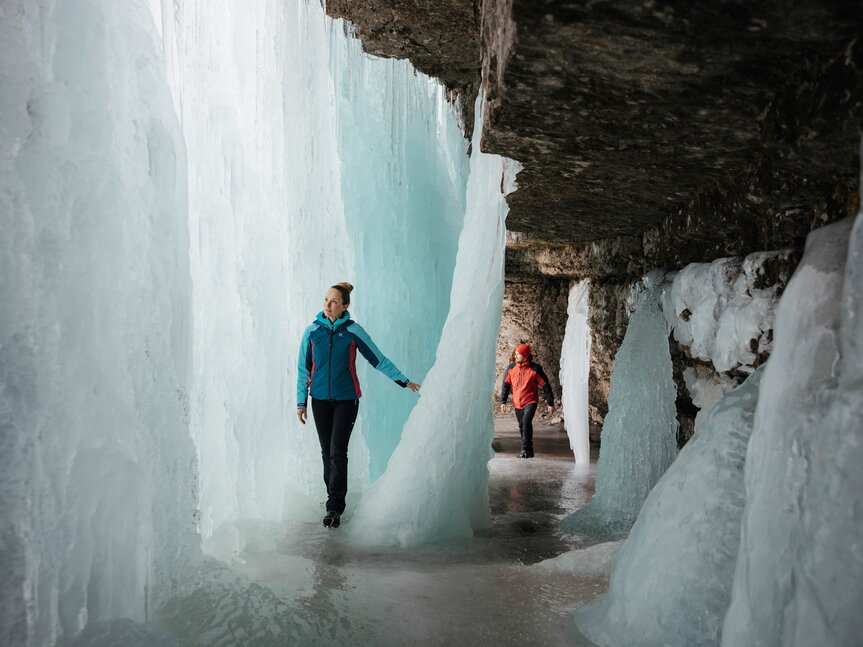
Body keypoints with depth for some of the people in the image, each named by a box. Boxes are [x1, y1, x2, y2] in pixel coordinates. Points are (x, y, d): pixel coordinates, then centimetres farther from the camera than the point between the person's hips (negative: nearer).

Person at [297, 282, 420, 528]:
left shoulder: (353, 330, -4)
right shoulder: (312, 331, 2)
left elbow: (378, 359, 2)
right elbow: (304, 369, 8)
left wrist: (403, 381, 1)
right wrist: (301, 401, 6)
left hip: (346, 400, -2)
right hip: (320, 400, 3)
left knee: (338, 452, -8)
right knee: (326, 452, 8)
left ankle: (334, 508, -3)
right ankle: (335, 499, 24)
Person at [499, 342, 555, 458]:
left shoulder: (535, 369, -11)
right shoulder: (511, 368, 0)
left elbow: (545, 386, -5)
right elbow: (506, 385, 9)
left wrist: (551, 403, -4)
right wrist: (503, 401, 5)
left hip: (531, 402, -5)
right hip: (517, 403, 5)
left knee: (526, 422, -24)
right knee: (522, 427, 10)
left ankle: (525, 449, -17)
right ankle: (529, 451, 24)